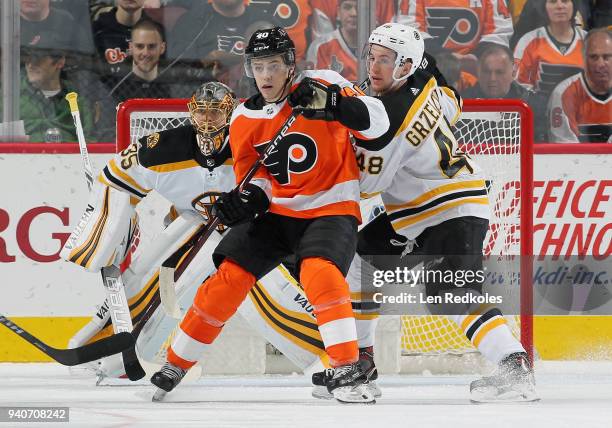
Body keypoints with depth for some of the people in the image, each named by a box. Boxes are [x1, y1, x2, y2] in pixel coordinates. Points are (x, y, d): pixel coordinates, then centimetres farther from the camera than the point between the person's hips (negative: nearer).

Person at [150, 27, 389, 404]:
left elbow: (377, 122, -18)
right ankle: (176, 365, 9)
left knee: (319, 271, -30)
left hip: (331, 207, -4)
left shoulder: (320, 85, -12)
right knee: (229, 277, -5)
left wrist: (332, 102, -35)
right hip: (277, 210, 4)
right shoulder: (244, 120, 1)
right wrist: (249, 196, -19)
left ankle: (347, 372, -26)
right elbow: (252, 175, 4)